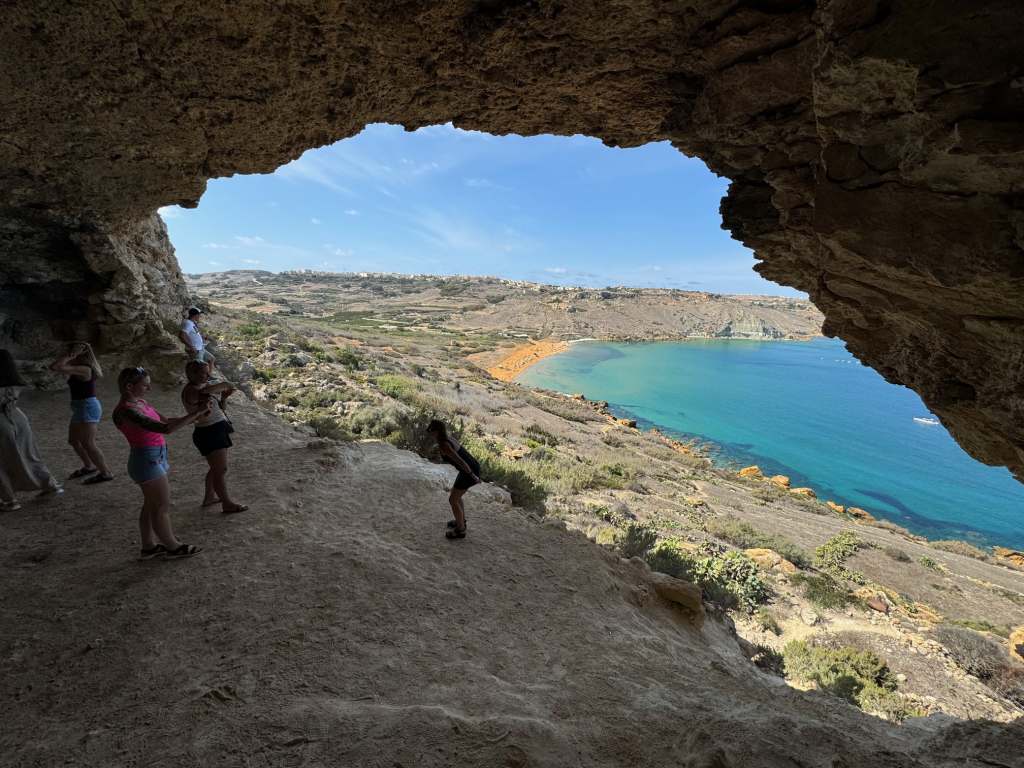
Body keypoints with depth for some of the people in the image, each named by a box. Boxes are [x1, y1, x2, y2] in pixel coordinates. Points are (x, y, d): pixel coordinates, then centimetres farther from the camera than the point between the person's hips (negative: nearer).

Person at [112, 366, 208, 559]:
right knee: (163, 506, 5)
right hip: (147, 460, -9)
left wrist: (194, 417, -1)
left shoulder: (141, 402, 5)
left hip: (155, 457, 9)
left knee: (152, 504, 20)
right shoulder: (126, 411, -23)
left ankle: (149, 546, 34)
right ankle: (172, 547, 21)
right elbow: (165, 428, -31)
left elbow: (166, 421, 12)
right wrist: (195, 414, -26)